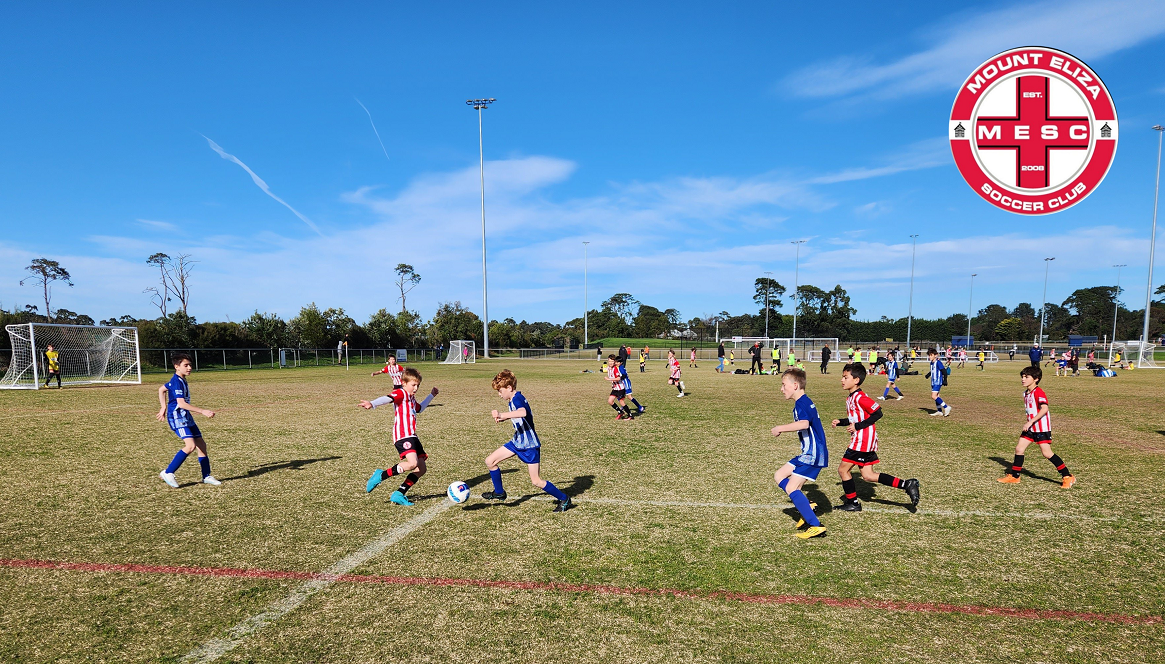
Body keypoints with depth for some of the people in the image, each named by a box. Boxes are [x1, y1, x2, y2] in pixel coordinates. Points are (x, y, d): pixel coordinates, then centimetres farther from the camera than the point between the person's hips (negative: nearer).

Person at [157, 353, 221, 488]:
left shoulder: (181, 380, 13)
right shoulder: (177, 382, -17)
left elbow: (161, 389, 29)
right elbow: (181, 403, -25)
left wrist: (164, 407, 28)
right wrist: (203, 411, -27)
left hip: (186, 417, 10)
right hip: (177, 417, -10)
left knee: (201, 444, 7)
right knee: (191, 445, -22)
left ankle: (206, 476, 14)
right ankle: (168, 473, -9)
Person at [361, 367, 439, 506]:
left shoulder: (411, 398, 25)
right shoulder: (400, 393, -3)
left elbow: (419, 409, 47)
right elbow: (387, 398, -25)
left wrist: (431, 396, 51)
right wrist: (372, 404, -44)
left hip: (412, 436, 10)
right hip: (402, 436, -10)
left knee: (422, 469, 5)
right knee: (412, 463, -29)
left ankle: (399, 494, 9)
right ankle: (381, 475, -11)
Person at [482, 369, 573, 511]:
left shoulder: (517, 399, -24)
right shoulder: (512, 400, 6)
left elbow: (523, 412, -48)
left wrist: (502, 415, -57)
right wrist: (503, 419, 14)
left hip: (530, 445, -9)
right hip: (517, 441, 9)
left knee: (536, 481, -5)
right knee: (490, 461, 5)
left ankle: (564, 499, 12)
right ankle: (499, 493, 23)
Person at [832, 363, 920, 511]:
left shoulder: (859, 397, -17)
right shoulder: (850, 398, 13)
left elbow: (877, 413, -21)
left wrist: (857, 426, -22)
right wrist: (840, 422, 8)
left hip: (862, 441, -10)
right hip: (861, 440, 10)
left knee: (843, 469, 1)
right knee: (868, 476, 11)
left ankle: (852, 503, 14)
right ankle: (907, 485, 11)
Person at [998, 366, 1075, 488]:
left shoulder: (1038, 392, -17)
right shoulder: (1026, 393, 12)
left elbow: (1044, 409, -28)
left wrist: (1030, 422, -28)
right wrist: (1028, 424, 17)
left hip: (1042, 427, -9)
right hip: (1031, 428, 9)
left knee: (1047, 453, -7)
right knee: (1019, 448, 7)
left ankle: (1067, 477, 5)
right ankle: (1014, 476, 16)